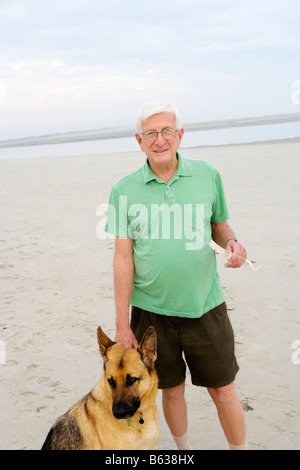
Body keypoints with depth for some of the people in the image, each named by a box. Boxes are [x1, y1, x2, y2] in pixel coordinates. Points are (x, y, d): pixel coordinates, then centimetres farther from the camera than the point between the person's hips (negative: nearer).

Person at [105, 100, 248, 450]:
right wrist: (122, 324, -4)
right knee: (171, 390, 15)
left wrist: (231, 241, -12)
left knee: (223, 391, 9)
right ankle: (183, 449, 41)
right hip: (151, 310, 0)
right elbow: (123, 258, -4)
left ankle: (241, 448, 33)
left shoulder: (207, 174, 0)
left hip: (204, 306, 0)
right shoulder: (124, 190, -4)